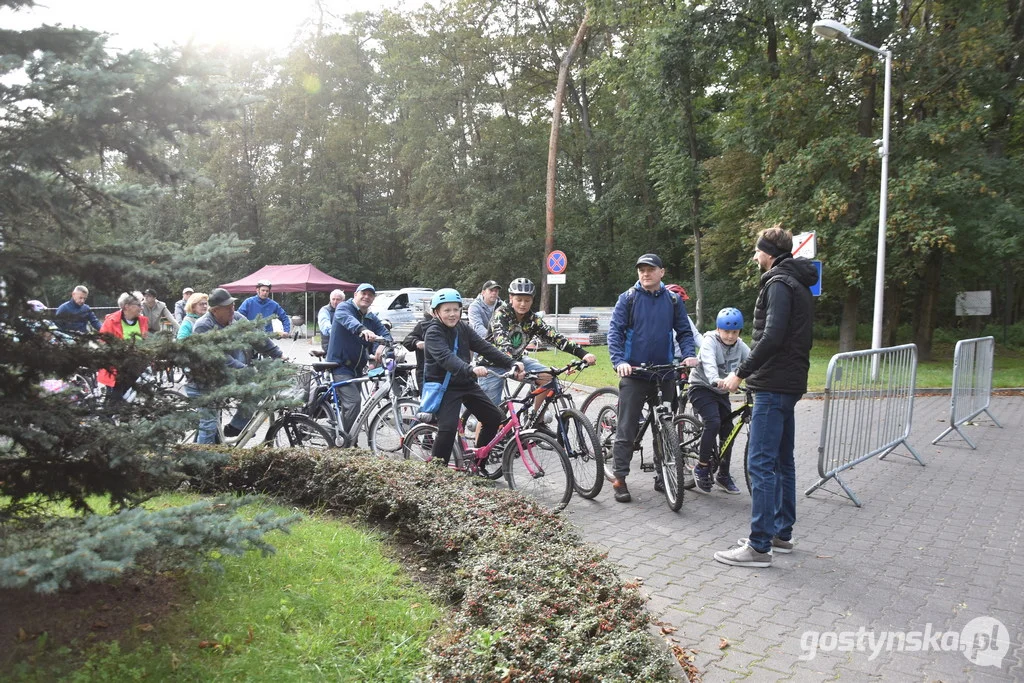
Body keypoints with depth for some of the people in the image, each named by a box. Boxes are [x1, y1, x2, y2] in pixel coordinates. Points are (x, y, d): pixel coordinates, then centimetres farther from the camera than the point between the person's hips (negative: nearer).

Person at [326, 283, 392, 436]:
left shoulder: (372, 319, 12)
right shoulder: (344, 307, -6)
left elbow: (386, 334, -3)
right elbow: (347, 319, -30)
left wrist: (382, 345, -28)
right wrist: (363, 329, -51)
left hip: (357, 368, 8)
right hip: (340, 364, -8)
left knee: (349, 406, 17)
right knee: (354, 400, -22)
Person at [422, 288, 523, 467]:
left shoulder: (463, 328, 5)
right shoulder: (434, 332, -15)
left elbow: (485, 348, -3)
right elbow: (445, 357, -33)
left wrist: (511, 363, -16)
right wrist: (471, 370, -50)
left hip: (466, 383, 7)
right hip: (443, 386, -7)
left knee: (494, 417, 3)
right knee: (448, 426, -23)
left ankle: (477, 463, 17)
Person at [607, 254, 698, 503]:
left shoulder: (673, 300, 8)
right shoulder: (628, 298, 0)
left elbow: (684, 331, 9)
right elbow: (614, 331, -5)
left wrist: (688, 354, -10)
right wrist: (619, 361, -20)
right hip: (634, 372, -3)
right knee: (627, 428, -2)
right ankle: (619, 479, 5)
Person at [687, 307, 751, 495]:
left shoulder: (740, 346, -1)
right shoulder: (710, 342, -18)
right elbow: (709, 363, -36)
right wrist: (716, 380, -57)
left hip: (721, 392, 6)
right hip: (702, 388, -6)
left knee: (728, 430, 4)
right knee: (713, 423, -26)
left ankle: (723, 475, 20)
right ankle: (702, 468, -13)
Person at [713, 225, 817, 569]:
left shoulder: (779, 283, -14)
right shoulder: (798, 284, 18)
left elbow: (772, 337, -25)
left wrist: (741, 372, -19)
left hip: (773, 386, -11)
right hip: (790, 383, 11)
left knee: (760, 463, -9)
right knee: (782, 461, 16)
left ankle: (759, 546, -6)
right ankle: (782, 533, 26)